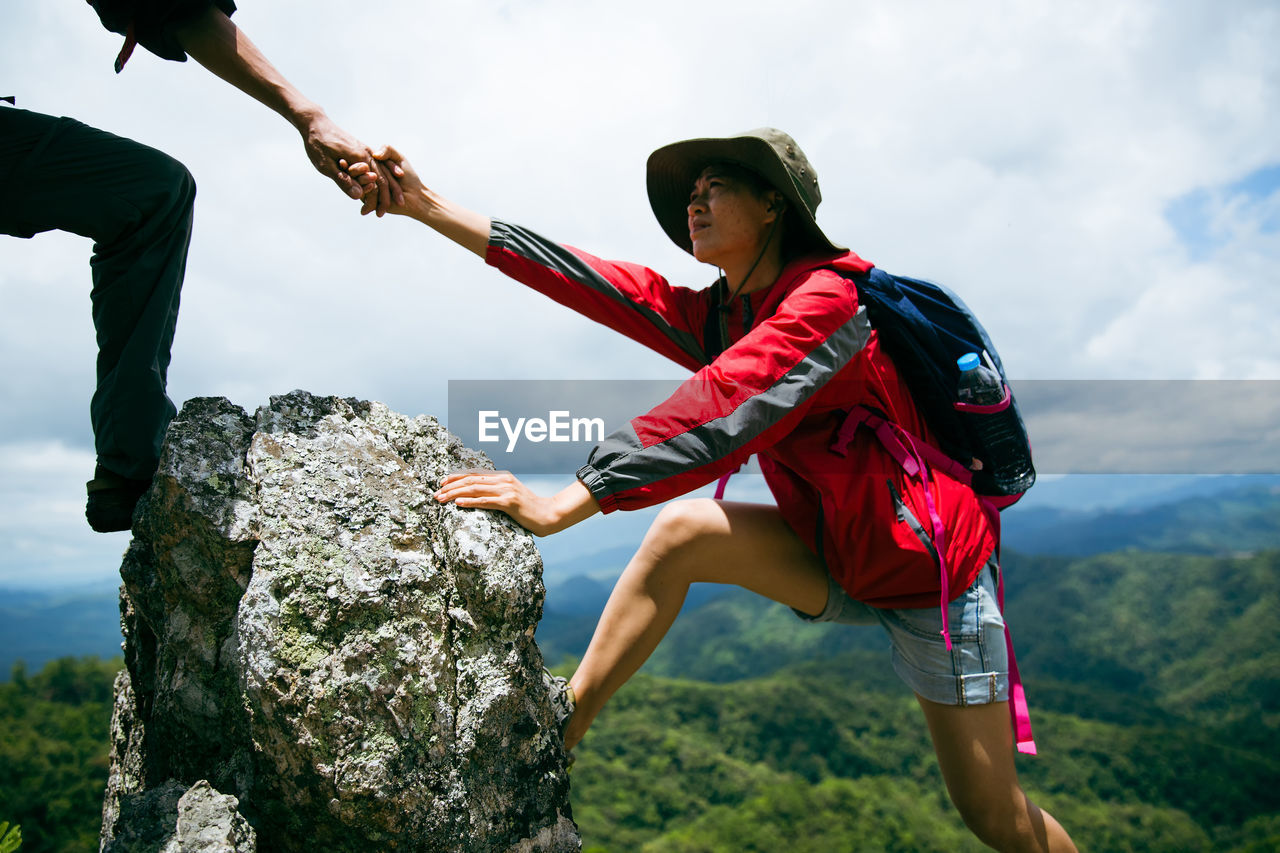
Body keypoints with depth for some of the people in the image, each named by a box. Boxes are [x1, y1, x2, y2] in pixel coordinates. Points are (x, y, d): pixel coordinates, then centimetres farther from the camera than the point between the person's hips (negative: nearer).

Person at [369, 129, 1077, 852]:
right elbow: (586, 281, -4)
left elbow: (720, 413, -35)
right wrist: (428, 206, -8)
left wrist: (562, 506, -40)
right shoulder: (713, 316, 2)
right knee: (683, 528, -17)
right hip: (834, 561, 6)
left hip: (930, 566, -6)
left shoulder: (828, 296, -22)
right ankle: (557, 735, -11)